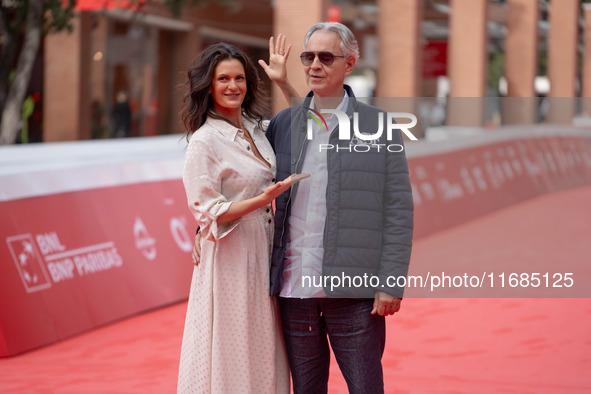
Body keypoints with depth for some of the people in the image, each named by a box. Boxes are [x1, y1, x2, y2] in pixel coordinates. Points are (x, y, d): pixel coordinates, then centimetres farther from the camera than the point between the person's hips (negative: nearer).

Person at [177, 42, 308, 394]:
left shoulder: (256, 128, 7)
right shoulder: (204, 141, -12)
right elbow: (208, 213, -15)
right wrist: (263, 199, -25)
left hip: (263, 247, 7)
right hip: (228, 256, -7)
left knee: (263, 350, 11)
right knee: (229, 355, 0)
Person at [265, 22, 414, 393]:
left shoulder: (380, 126, 2)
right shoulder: (282, 124, 10)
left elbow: (399, 209, -1)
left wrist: (391, 283, -8)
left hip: (354, 291, -3)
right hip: (294, 288, 3)